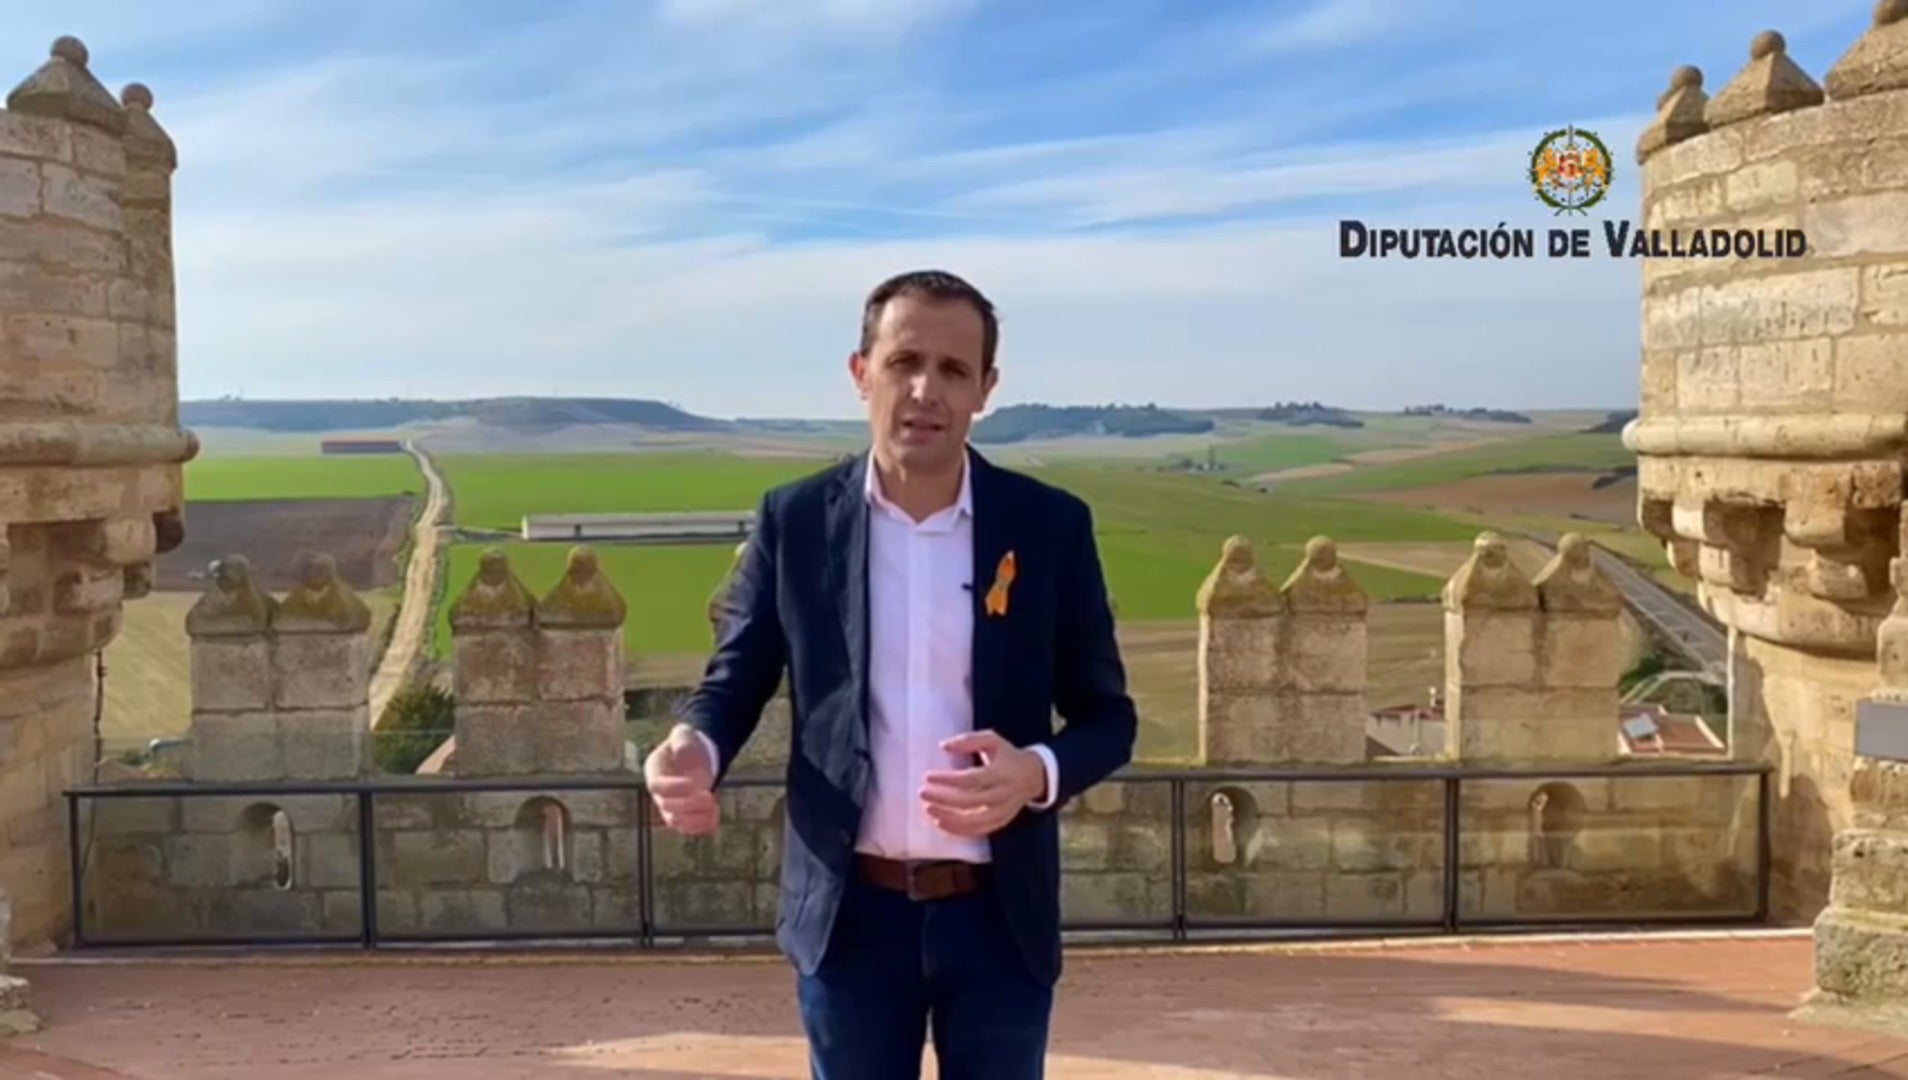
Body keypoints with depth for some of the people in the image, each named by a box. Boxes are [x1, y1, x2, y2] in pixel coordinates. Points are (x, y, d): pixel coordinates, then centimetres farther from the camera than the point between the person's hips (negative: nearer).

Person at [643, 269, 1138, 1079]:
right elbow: (733, 684, 3)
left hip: (999, 916, 0)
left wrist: (1037, 773, -21)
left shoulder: (1051, 526, -4)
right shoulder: (794, 521, -3)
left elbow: (1108, 716, 1)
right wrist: (693, 749, -21)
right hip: (850, 913, 0)